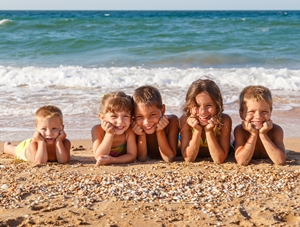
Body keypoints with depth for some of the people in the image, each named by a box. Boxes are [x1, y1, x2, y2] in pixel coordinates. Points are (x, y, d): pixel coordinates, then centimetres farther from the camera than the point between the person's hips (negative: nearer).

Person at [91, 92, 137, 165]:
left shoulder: (129, 131, -26)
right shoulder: (97, 130, -28)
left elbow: (132, 155, -24)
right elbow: (99, 157, -33)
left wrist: (112, 160, -42)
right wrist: (109, 134, -41)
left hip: (124, 166, 0)